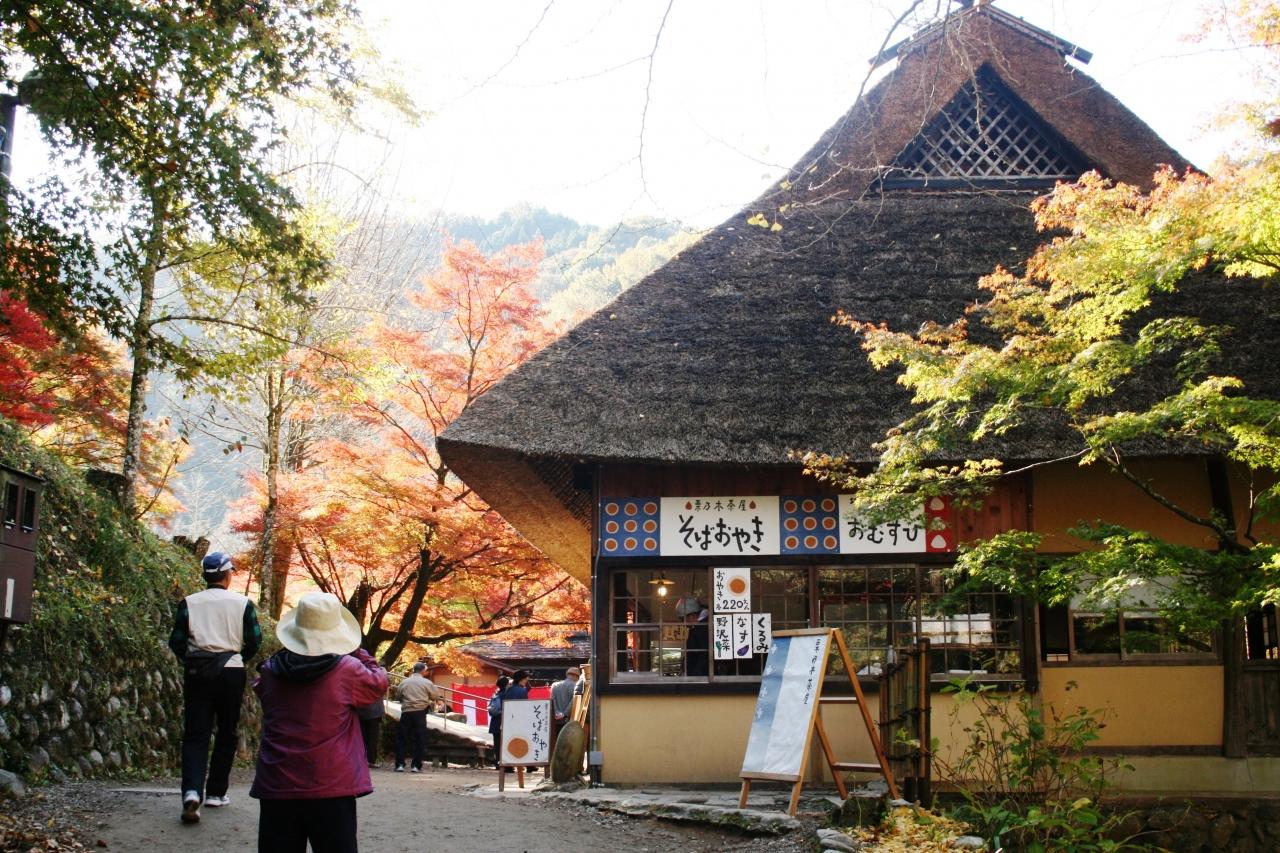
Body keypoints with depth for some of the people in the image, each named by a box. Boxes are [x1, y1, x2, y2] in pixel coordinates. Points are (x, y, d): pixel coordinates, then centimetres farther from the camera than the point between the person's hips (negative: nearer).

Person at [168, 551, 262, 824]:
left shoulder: (189, 603, 1)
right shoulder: (243, 603, -1)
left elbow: (176, 642, -1)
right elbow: (254, 640, 0)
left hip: (196, 673, 1)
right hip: (231, 672, -1)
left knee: (195, 735, 0)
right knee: (226, 733, 13)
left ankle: (192, 792, -19)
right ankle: (215, 792, 16)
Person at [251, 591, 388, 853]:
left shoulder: (270, 671, -1)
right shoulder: (347, 669, -10)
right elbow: (379, 682, 9)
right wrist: (357, 652, 15)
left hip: (276, 790, 3)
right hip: (331, 790, -3)